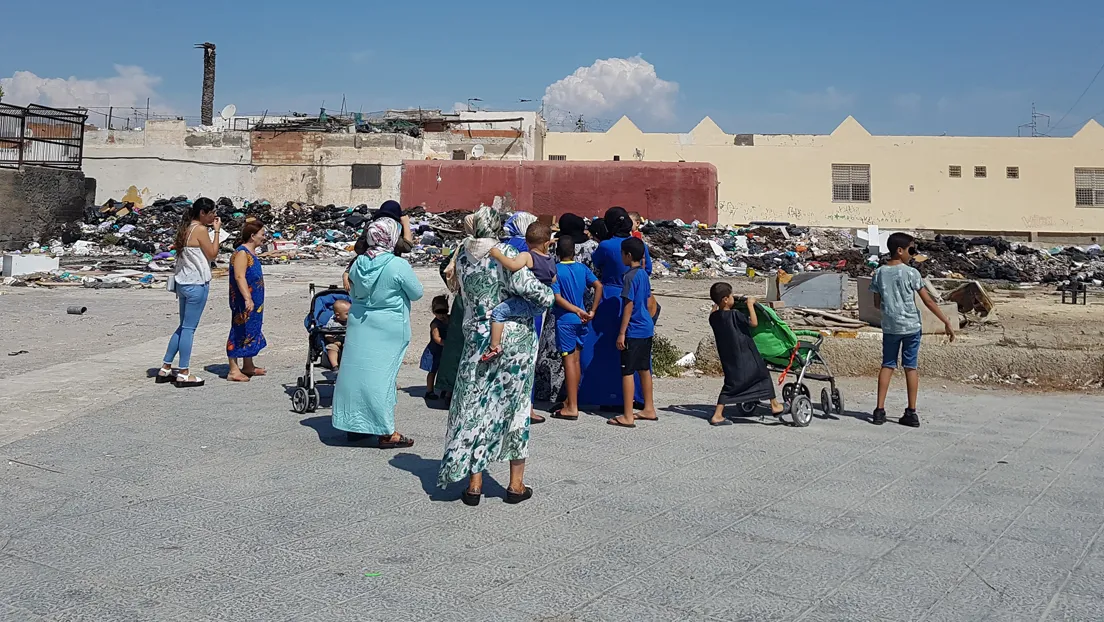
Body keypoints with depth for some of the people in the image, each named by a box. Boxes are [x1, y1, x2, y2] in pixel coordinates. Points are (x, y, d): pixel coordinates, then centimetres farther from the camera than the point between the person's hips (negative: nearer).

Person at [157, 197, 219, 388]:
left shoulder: (185, 228, 12)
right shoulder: (200, 230, -13)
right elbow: (212, 254, -8)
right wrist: (217, 231, -4)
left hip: (183, 282, 9)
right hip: (196, 284, -9)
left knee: (184, 326, 17)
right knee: (189, 328, -3)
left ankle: (165, 369, 20)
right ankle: (184, 374, 2)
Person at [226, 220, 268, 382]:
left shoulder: (251, 252, 15)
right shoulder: (241, 253, -16)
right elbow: (239, 277, -26)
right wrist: (247, 298, -35)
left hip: (253, 302, 10)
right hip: (243, 303, -10)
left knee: (251, 332, 16)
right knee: (239, 333, -6)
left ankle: (248, 367, 26)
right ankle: (233, 370, -3)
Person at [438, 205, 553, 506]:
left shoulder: (463, 258, 4)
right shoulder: (505, 253, -10)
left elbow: (465, 296, 10)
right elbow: (525, 285, -19)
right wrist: (549, 296, -2)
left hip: (476, 339, 3)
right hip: (515, 338, -3)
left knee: (476, 407, 8)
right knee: (514, 405, 7)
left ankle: (474, 484, 8)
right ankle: (516, 484, 14)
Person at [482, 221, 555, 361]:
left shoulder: (527, 256, -16)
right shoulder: (551, 261, 7)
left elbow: (513, 266, -35)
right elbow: (553, 280, 22)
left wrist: (497, 255, -22)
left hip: (529, 303, -8)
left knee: (498, 312, -12)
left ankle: (495, 347, -19)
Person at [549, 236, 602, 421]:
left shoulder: (555, 270, -8)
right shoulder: (582, 268, 5)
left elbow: (557, 298, -16)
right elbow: (598, 286, -6)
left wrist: (578, 311, -10)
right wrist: (591, 311, -4)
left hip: (565, 320, -5)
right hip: (581, 321, 5)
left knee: (568, 360, -5)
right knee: (575, 360, 14)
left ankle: (572, 408, -5)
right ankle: (572, 400, 24)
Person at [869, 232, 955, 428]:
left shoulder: (879, 274, 1)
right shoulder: (911, 273, -9)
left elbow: (877, 302, 7)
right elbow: (929, 301, -9)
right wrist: (947, 323, -4)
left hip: (889, 326, 3)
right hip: (911, 326, -3)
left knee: (887, 365, 10)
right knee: (911, 367, 5)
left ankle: (879, 410, 5)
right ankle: (911, 413, 7)